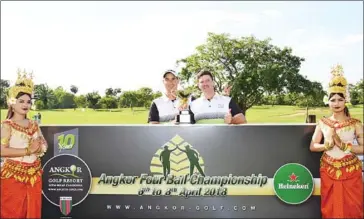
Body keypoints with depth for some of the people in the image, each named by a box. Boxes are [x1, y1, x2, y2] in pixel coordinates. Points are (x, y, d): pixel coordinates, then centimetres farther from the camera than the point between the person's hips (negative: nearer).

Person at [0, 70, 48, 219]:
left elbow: (44, 145, 12)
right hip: (13, 175, -5)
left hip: (34, 174, 5)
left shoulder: (33, 125, 10)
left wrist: (39, 146, -11)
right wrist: (28, 150, -19)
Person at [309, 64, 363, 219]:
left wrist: (343, 145, -19)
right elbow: (312, 146, 1)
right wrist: (328, 144, -15)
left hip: (351, 171, -1)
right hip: (328, 171, 2)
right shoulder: (323, 123, 3)